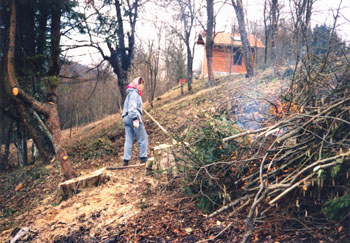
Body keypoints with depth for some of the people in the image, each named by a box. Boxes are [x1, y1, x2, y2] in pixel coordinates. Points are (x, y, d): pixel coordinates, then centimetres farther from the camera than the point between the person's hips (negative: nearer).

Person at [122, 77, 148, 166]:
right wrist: (135, 119, -27)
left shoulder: (131, 93, 23)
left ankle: (126, 159, 4)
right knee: (143, 138, 2)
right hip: (133, 118, -9)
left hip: (126, 118, 9)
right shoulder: (134, 93, -8)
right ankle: (143, 157, 5)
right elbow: (132, 107, -20)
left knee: (128, 140, 6)